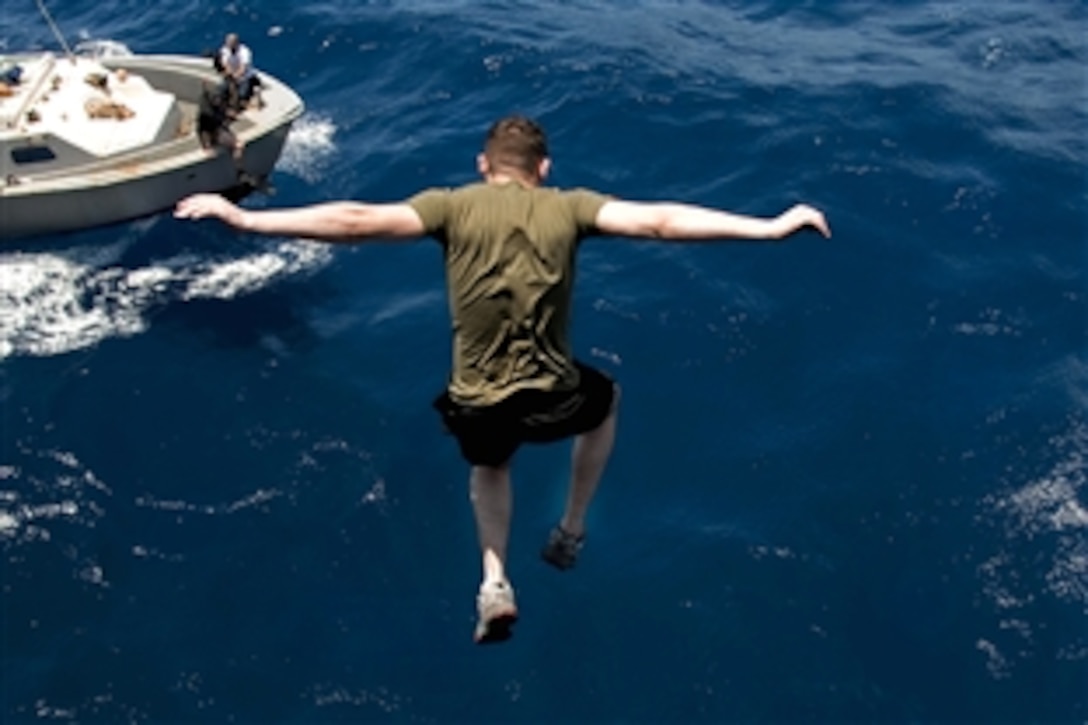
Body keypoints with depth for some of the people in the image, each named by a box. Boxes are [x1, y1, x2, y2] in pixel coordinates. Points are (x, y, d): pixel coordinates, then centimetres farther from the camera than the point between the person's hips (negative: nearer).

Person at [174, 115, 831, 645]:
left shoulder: (452, 206, -5)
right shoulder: (569, 207, -4)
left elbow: (353, 221, -13)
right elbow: (660, 221, -12)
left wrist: (243, 218, -10)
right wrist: (769, 227, -8)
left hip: (476, 407, 1)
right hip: (553, 400, -1)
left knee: (490, 463, 38)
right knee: (606, 400, 36)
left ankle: (495, 582, 20)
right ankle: (572, 532, 42)